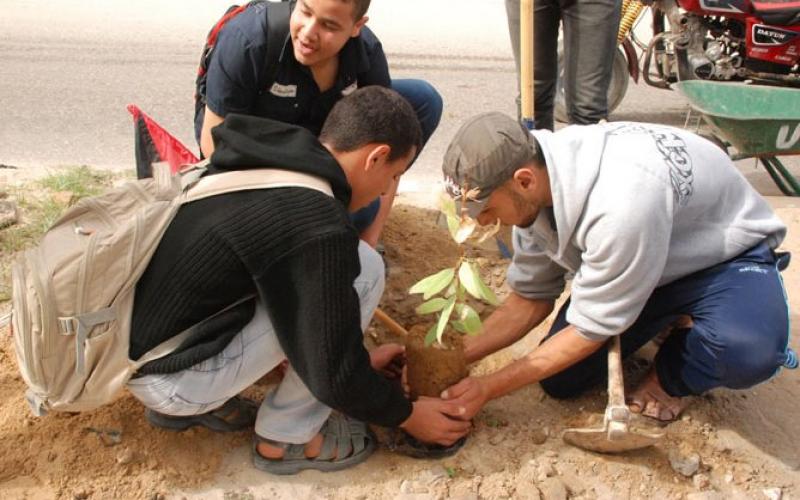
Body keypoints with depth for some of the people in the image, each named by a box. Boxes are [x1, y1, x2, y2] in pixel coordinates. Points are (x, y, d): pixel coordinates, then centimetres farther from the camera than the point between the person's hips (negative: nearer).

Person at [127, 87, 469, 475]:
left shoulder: (268, 163, 4)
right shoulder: (317, 229, -24)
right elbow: (332, 377, -16)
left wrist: (356, 355, 26)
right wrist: (408, 416, 2)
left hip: (136, 343, 9)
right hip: (167, 377, -9)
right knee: (364, 269, -11)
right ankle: (286, 437, 4)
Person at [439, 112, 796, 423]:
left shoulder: (618, 201, -41)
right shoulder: (532, 192, -17)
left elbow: (591, 329, -28)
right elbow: (530, 298, -4)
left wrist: (487, 388, -22)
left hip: (726, 254, -6)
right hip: (629, 264, 6)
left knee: (749, 352, -38)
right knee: (561, 379, -8)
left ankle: (673, 374, -3)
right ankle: (670, 321, 14)